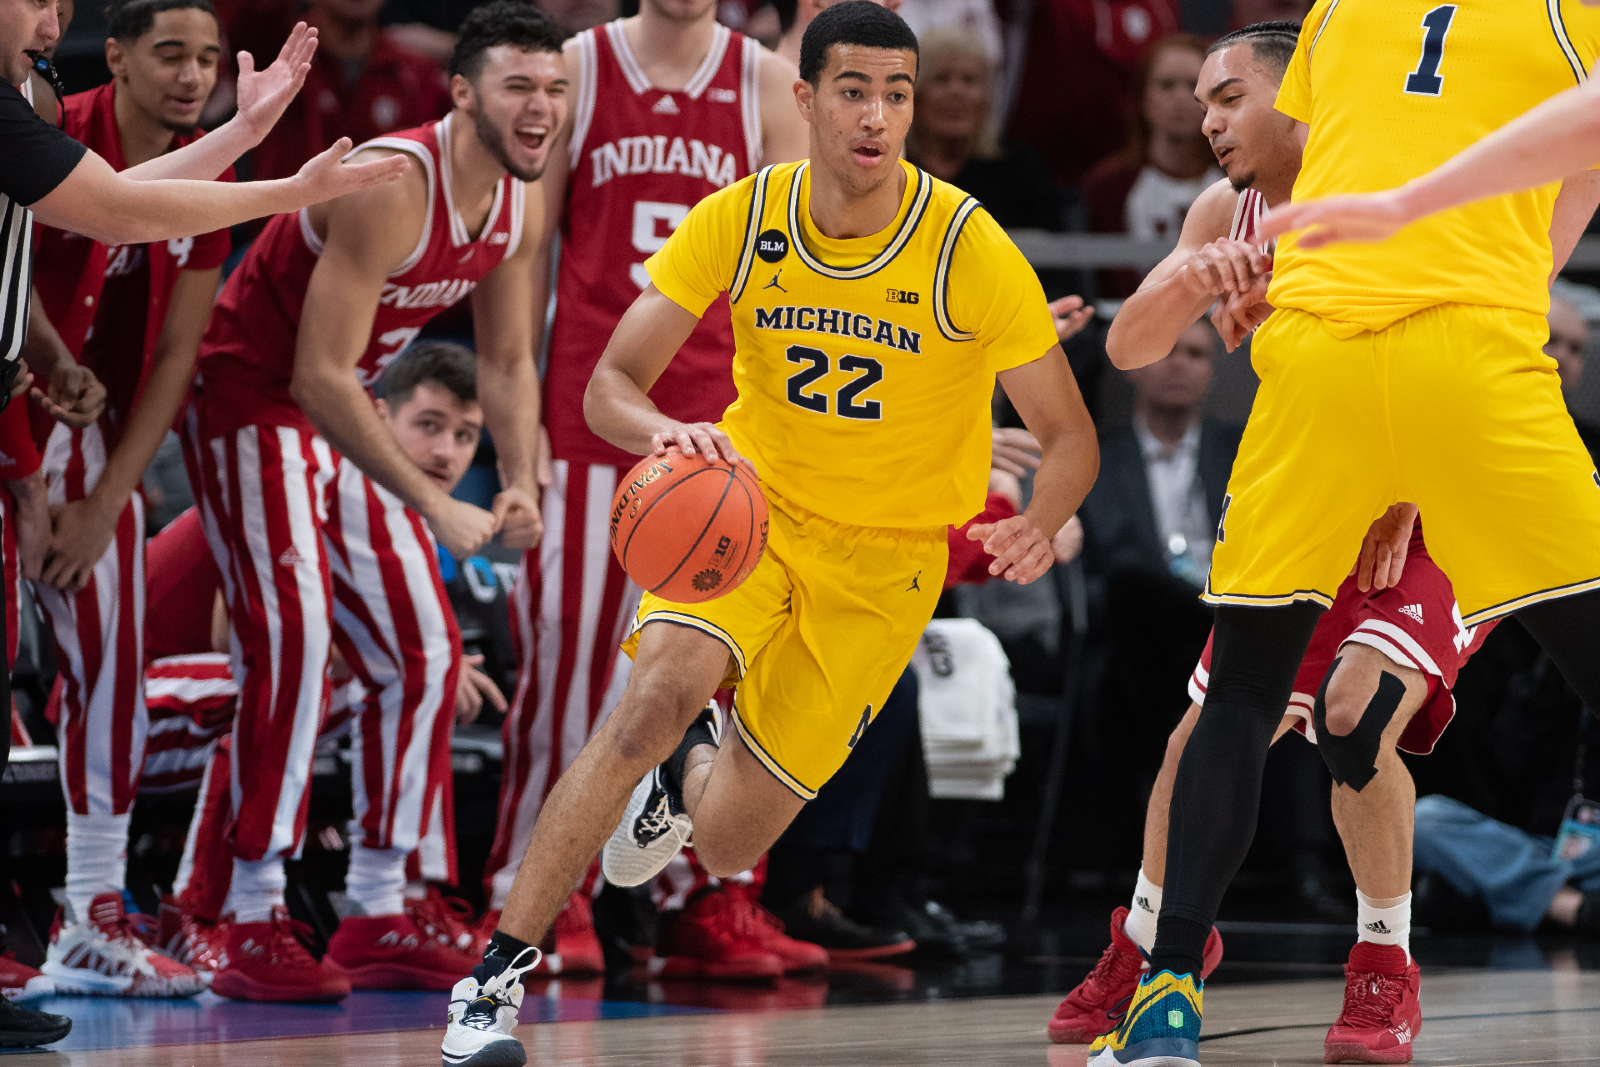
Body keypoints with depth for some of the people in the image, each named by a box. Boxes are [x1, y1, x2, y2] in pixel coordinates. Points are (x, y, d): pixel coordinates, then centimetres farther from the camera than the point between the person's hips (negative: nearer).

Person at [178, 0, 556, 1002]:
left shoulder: (522, 205, -3)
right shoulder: (392, 187, -29)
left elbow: (508, 362, 10)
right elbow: (317, 376, -31)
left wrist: (520, 486, -9)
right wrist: (435, 506, -31)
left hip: (344, 412, 9)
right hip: (249, 395, -9)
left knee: (421, 650, 5)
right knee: (293, 640, -20)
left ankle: (379, 918, 13)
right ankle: (254, 931, -17)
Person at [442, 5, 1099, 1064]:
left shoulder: (971, 249, -18)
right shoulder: (738, 220, -12)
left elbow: (1071, 436, -10)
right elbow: (611, 386, -11)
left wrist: (1040, 526, -32)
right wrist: (667, 431, -35)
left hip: (885, 557, 0)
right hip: (753, 502, 0)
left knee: (726, 843, -2)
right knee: (655, 700, -30)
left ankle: (687, 773, 39)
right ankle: (497, 978, -20)